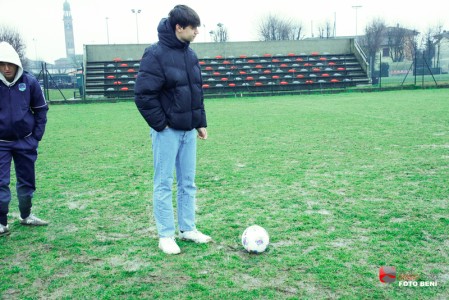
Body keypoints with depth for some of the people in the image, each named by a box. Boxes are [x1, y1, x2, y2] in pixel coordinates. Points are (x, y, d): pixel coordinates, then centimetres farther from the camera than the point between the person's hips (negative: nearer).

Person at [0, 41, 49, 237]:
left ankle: (26, 216, 31)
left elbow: (41, 109, 3)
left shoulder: (29, 82, -8)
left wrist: (36, 136, 0)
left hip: (25, 142, 2)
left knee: (27, 181, 13)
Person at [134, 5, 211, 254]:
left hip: (188, 130, 7)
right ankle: (166, 235, 13)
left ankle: (188, 229, 25)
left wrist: (201, 123, 12)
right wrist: (161, 124, -15)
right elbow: (144, 95, -16)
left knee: (188, 182, 13)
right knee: (164, 184, 2)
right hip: (167, 131, -7)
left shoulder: (190, 55, 10)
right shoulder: (156, 54, -13)